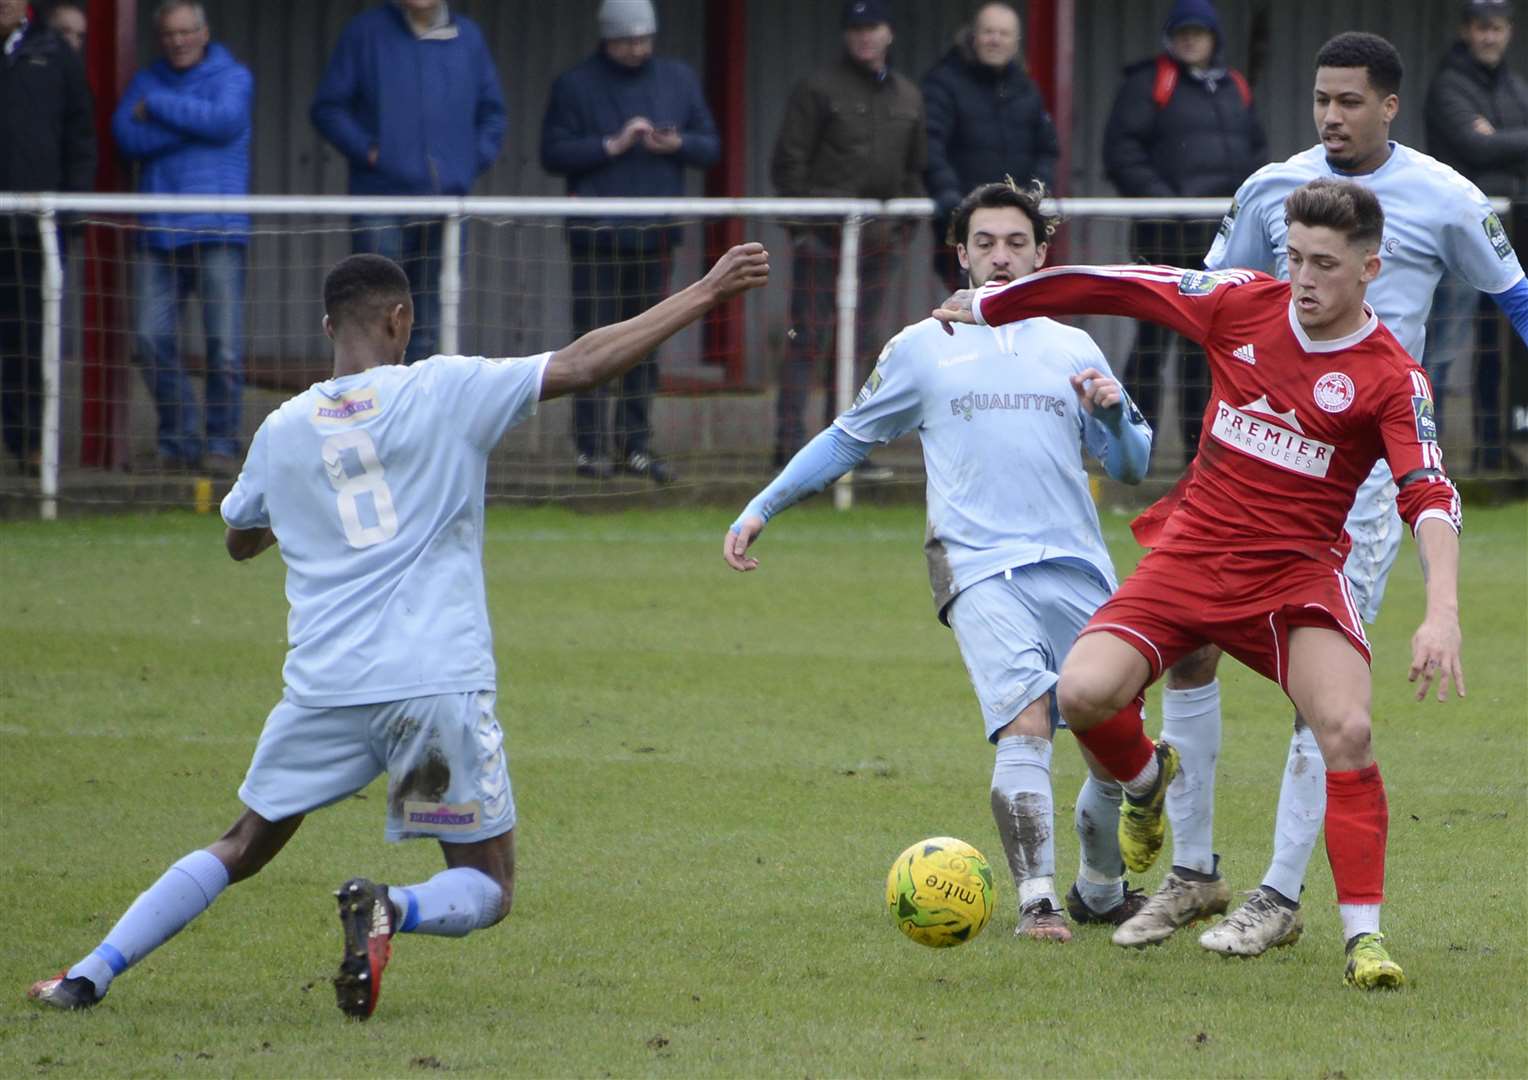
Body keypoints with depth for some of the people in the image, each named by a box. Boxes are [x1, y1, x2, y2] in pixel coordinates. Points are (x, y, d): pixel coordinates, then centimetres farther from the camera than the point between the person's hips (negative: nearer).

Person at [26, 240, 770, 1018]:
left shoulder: (282, 430, 9)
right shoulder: (443, 391, -1)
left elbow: (240, 539, 27)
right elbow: (585, 364, -5)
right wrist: (706, 293, -1)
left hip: (323, 686, 3)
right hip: (439, 683, -3)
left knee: (241, 850, 20)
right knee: (486, 888, 7)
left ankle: (88, 976, 11)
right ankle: (388, 909, -25)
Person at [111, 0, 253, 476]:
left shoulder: (233, 77, 7)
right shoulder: (145, 82, 15)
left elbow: (226, 121, -13)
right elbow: (127, 136, -2)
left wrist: (158, 108, -6)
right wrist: (194, 125, -9)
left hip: (217, 231, -3)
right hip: (160, 233, 3)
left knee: (224, 343, -8)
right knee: (152, 341, -3)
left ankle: (222, 442, 2)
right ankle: (179, 439, 9)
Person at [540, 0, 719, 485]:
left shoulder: (679, 80, 12)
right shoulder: (575, 85, 0)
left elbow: (710, 147, 12)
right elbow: (553, 153, -5)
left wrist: (677, 145, -9)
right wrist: (612, 145, -15)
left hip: (655, 237, 4)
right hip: (596, 238, -4)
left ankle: (636, 442, 12)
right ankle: (591, 445, -2)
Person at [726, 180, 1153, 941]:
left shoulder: (1073, 350, 17)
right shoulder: (923, 349, 12)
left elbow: (1132, 465, 19)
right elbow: (849, 439, 21)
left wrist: (1111, 414, -3)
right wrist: (759, 511, 17)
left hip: (1077, 567, 3)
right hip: (979, 565, -3)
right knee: (1026, 720, -24)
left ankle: (1100, 891, 27)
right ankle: (1036, 900, -23)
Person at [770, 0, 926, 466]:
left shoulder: (908, 96, 14)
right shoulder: (819, 90, -2)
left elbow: (916, 168, 21)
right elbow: (787, 164, -4)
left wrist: (902, 222, 9)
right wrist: (809, 217, -10)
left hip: (878, 238, 5)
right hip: (822, 236, -5)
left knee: (857, 344, 8)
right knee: (809, 340, -9)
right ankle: (789, 442, -9)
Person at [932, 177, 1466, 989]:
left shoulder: (1391, 379, -10)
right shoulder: (1243, 305, 0)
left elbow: (1429, 496, -21)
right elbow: (1120, 286, 9)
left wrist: (1443, 612, -37)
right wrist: (987, 304, 16)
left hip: (1295, 573, -3)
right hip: (1189, 555, 3)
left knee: (1347, 730, -26)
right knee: (1083, 692, -19)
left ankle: (1364, 936, -15)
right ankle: (1145, 779, 19)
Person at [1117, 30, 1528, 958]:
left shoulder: (1443, 200, -2)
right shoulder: (1273, 189, 7)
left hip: (1371, 455, -4)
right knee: (1188, 636, -1)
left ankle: (1282, 899, -2)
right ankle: (1194, 874, 11)